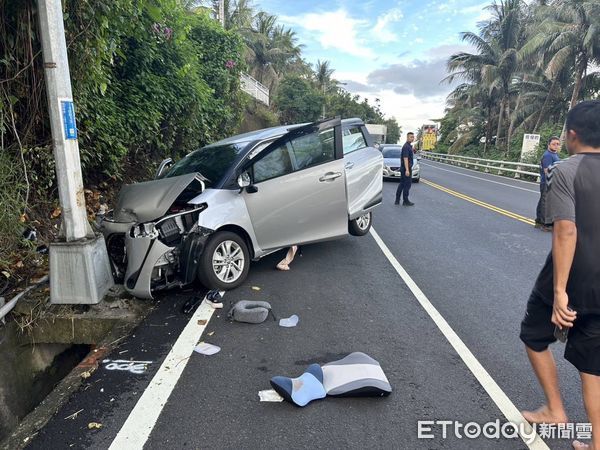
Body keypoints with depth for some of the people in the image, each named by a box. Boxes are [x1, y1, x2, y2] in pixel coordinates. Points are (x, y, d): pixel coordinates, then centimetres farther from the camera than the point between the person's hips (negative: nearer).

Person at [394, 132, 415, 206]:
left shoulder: (408, 146, 16)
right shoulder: (406, 147, -16)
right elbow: (405, 158, -24)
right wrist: (407, 170, -28)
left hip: (403, 169, 10)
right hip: (406, 169, -10)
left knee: (402, 184, 12)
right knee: (407, 185, -4)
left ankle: (397, 200, 15)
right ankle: (406, 201, 3)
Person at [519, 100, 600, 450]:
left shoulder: (566, 171, -14)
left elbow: (566, 231, -24)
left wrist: (559, 290, -24)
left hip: (569, 280, -5)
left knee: (535, 337, 19)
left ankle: (555, 411, 28)